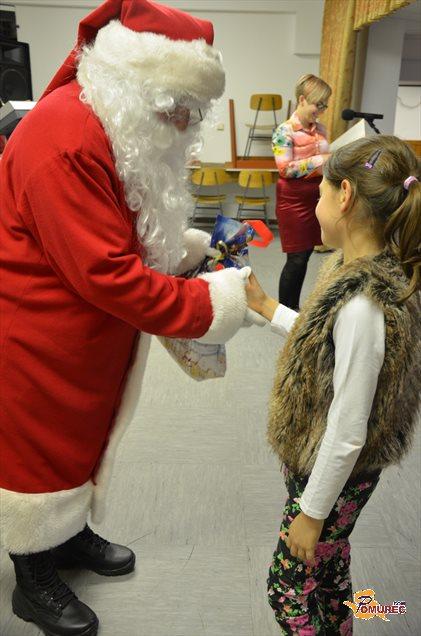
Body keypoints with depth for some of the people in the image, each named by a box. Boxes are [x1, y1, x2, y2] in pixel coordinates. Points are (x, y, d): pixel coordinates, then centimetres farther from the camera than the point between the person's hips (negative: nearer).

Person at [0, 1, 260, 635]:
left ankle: (70, 535, 48)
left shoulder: (119, 128, 5)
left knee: (81, 436, 23)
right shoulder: (65, 140, -28)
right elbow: (106, 274, -31)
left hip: (89, 338, 9)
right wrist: (208, 305, -25)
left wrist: (185, 246, -2)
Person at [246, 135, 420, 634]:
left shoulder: (364, 306, -34)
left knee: (289, 585, 14)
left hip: (333, 475, -8)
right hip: (321, 458, 8)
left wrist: (311, 512, -15)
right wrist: (266, 308, 12)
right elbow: (326, 341, 9)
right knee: (328, 566, 29)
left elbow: (347, 434, -27)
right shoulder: (379, 271, -6)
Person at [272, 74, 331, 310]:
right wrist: (320, 160, -21)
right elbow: (286, 169, -19)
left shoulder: (321, 128, 8)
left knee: (306, 254, 11)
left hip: (316, 196, 7)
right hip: (294, 199, -7)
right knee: (297, 258, -3)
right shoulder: (285, 131, -12)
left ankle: (294, 307, 26)